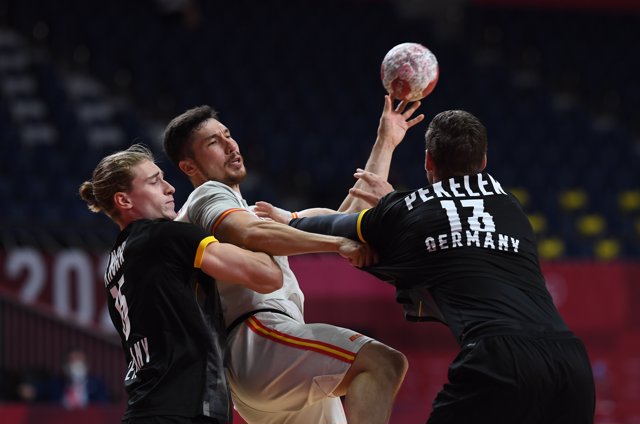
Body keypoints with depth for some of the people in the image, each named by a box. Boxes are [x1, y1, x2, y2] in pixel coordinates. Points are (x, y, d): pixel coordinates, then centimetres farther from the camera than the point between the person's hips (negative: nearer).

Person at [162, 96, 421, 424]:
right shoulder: (208, 196, 6)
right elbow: (254, 235, -18)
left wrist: (385, 143, 32)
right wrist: (338, 243, -25)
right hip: (260, 336, -10)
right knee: (383, 363, -27)